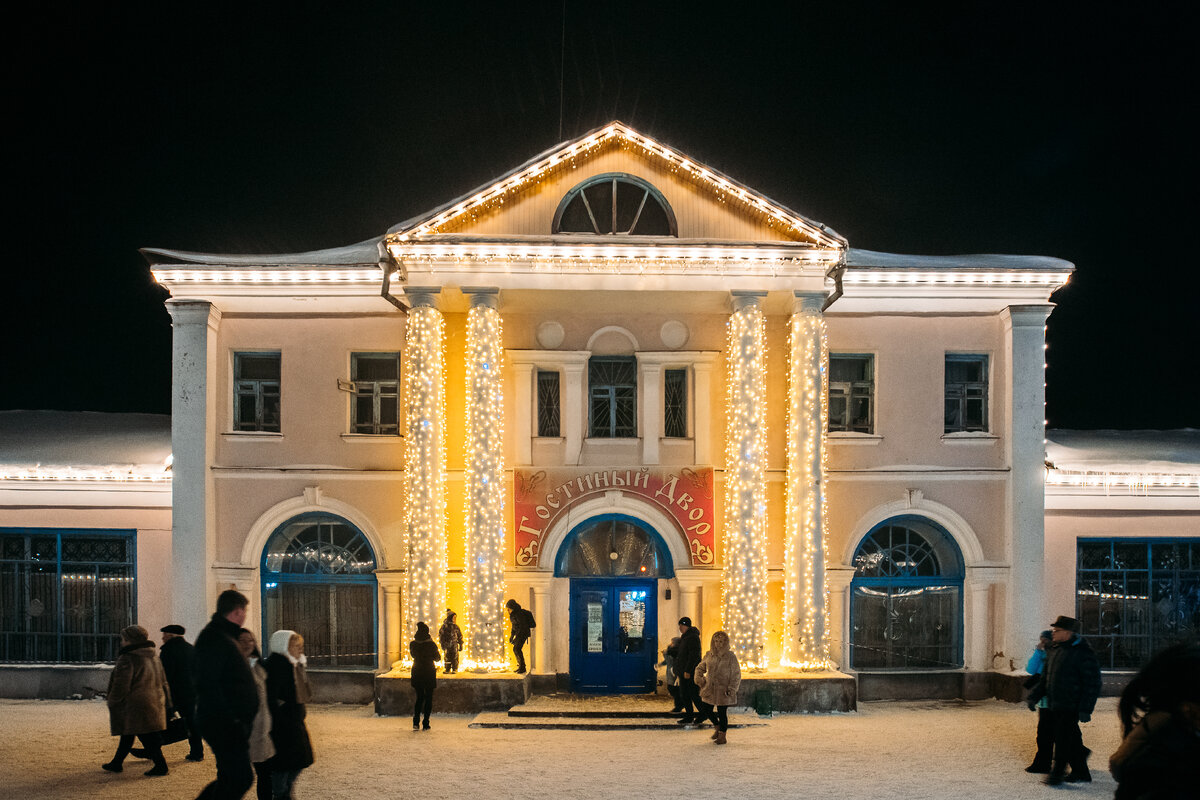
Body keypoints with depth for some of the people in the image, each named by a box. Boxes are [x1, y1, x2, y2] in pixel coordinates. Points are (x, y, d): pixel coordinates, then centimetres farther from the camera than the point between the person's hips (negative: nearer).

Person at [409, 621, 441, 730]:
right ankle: (425, 723, 6)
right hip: (429, 673, -3)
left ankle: (416, 722, 1)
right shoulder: (431, 645, -13)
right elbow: (437, 658, -1)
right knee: (428, 698, 8)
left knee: (419, 697, 14)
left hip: (417, 673, 3)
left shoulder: (413, 644, -4)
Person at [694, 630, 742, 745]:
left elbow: (736, 675, -7)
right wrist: (699, 679, 3)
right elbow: (700, 668, 20)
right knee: (705, 710, 7)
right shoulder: (709, 655, 5)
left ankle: (722, 735, 18)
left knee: (722, 713, 1)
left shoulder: (730, 657, -8)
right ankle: (717, 727, 33)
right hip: (709, 690, 5)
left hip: (723, 691, -5)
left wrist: (731, 690, -11)